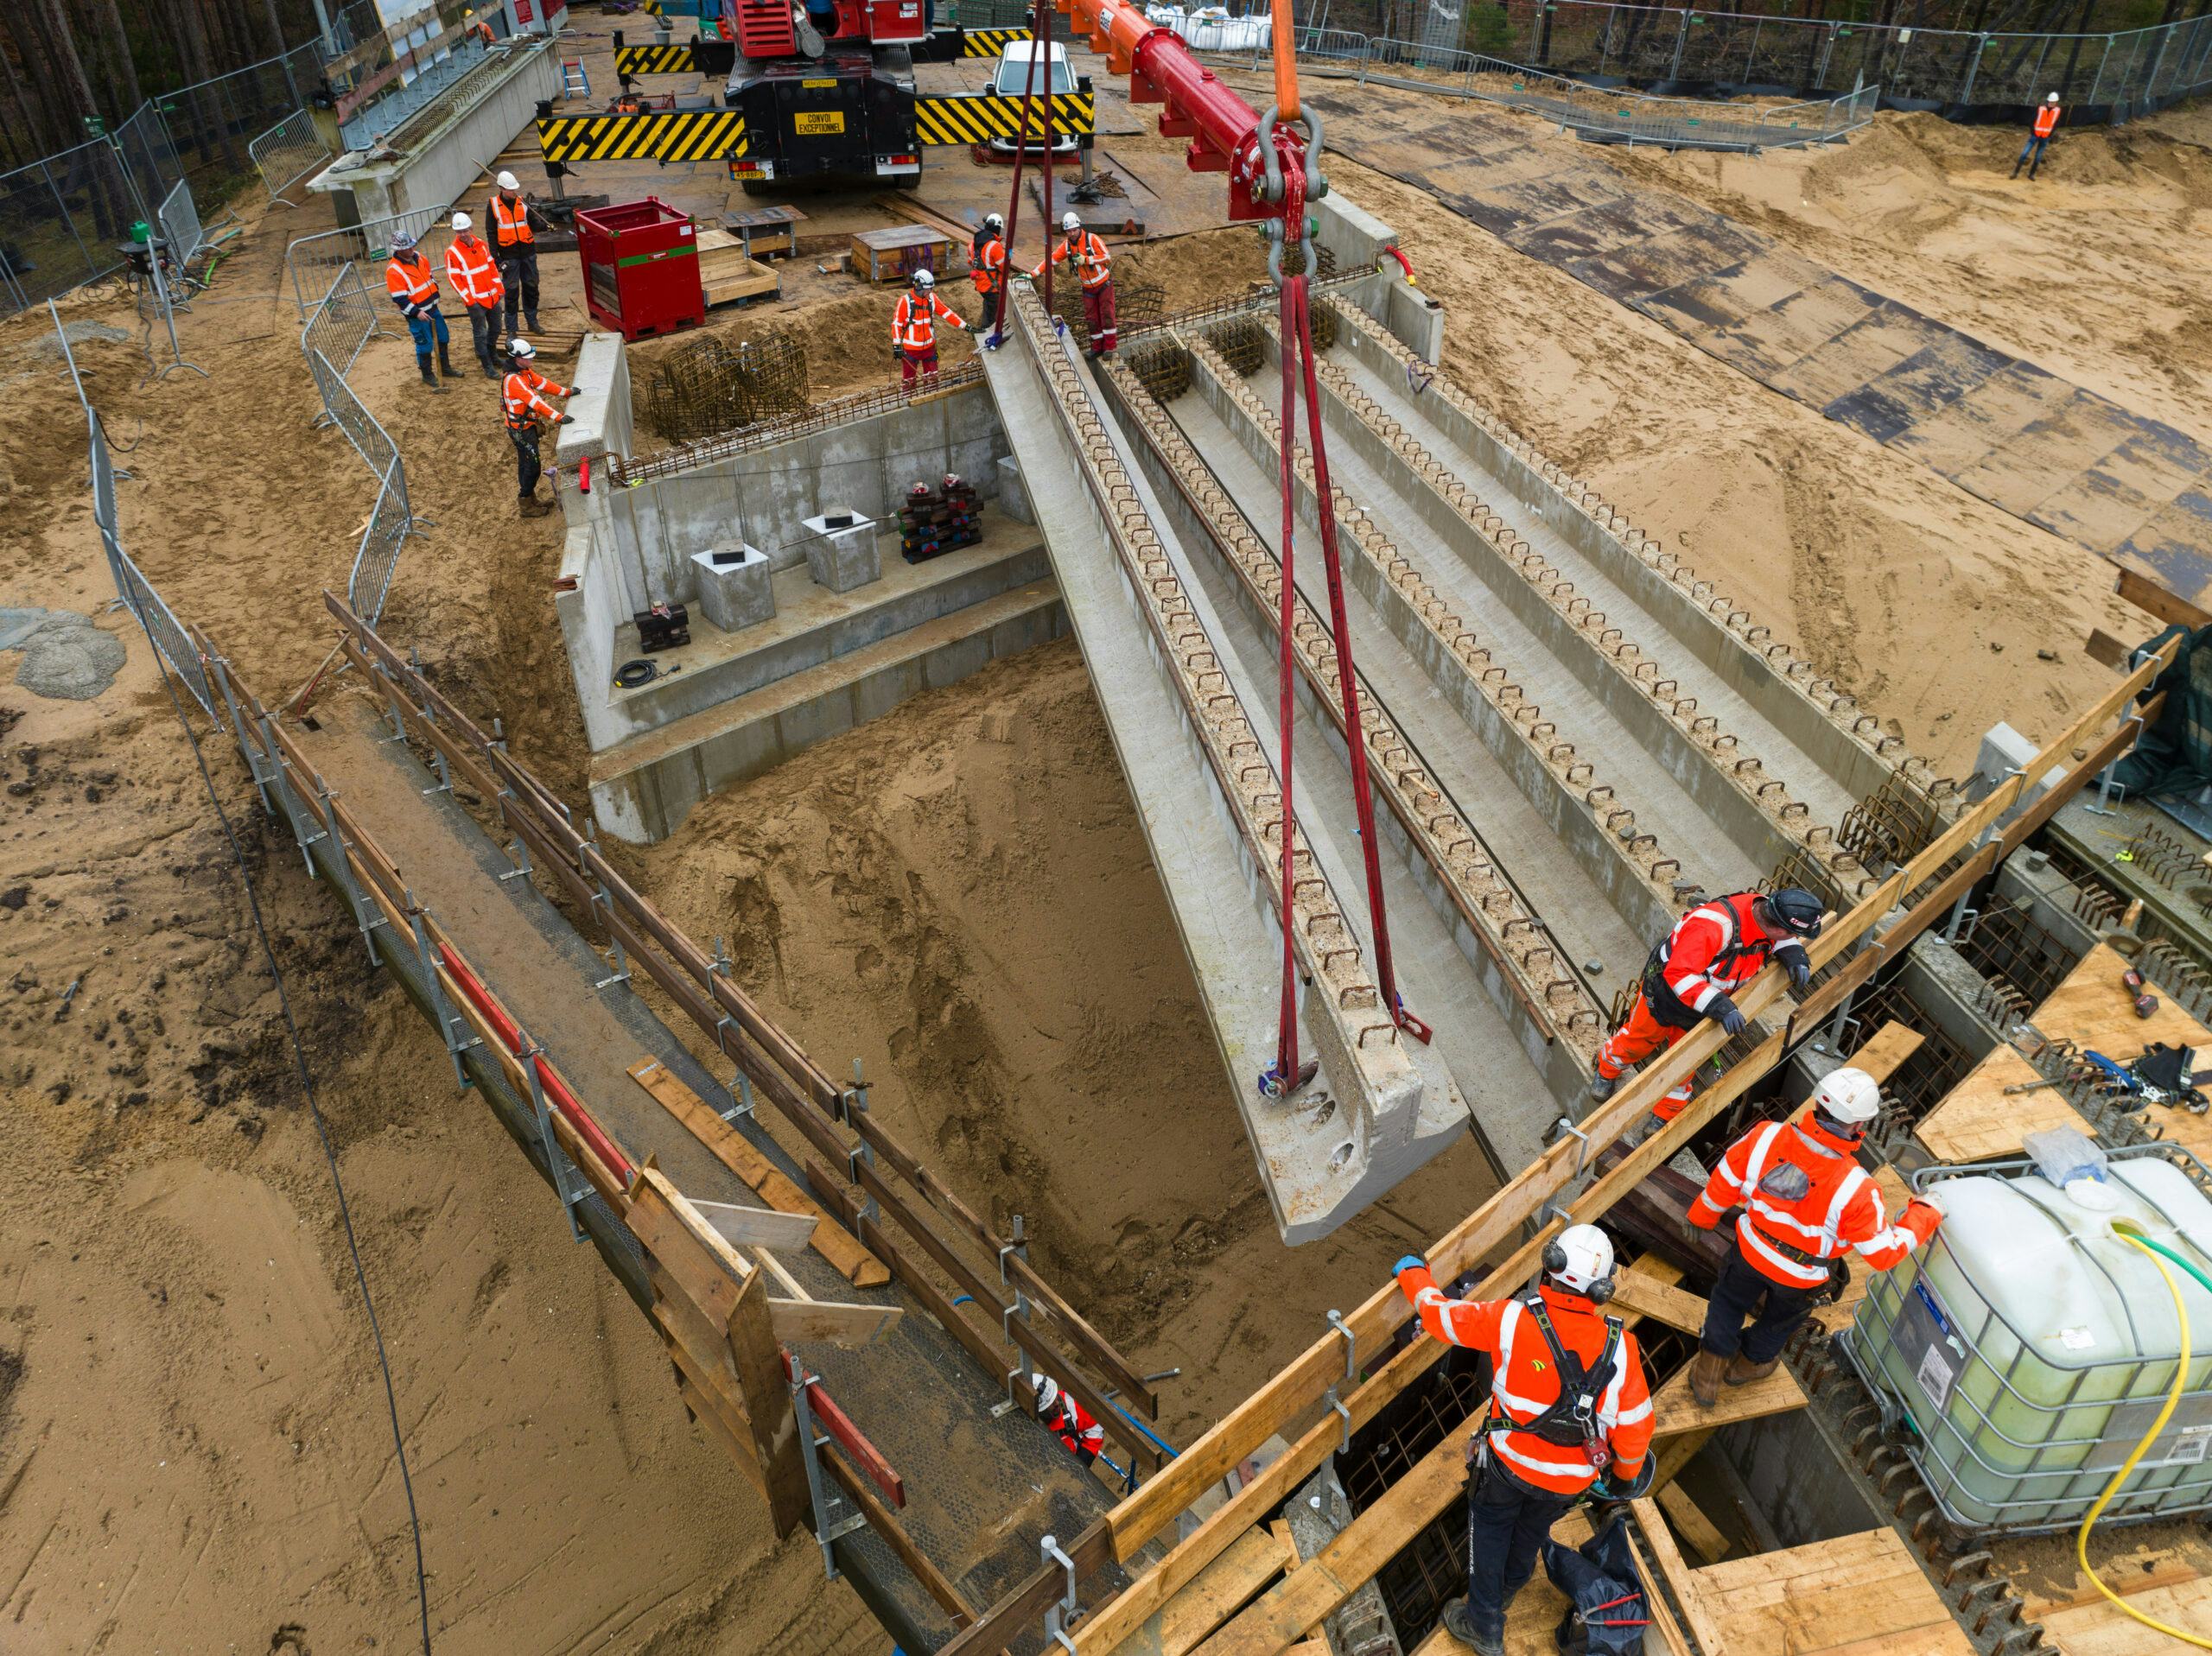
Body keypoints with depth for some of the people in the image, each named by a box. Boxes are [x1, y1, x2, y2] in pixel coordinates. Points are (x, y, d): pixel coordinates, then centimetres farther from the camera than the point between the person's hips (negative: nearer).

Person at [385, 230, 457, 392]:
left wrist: (434, 296, 18)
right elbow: (399, 298, -22)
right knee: (425, 344, 1)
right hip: (416, 313, -8)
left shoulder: (419, 257, 0)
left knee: (443, 338, 18)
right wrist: (416, 312, -25)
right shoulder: (393, 271, -22)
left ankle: (445, 367, 37)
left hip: (432, 307, 8)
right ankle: (427, 375, 18)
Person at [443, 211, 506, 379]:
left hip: (492, 296, 6)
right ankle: (487, 366, 7)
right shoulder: (453, 252, -13)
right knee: (480, 333, -1)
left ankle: (493, 356, 39)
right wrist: (468, 299, -16)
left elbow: (491, 266, 13)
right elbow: (453, 278, -12)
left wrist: (499, 287, 8)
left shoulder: (481, 244, 4)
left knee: (495, 328, 18)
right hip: (474, 300, -6)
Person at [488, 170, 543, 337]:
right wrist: (495, 258, -7)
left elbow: (534, 226, 7)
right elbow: (492, 234, -2)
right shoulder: (494, 205, -3)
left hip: (528, 252, 3)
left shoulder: (523, 202, 4)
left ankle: (532, 321, 26)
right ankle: (511, 328, 9)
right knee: (511, 291, 1)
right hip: (508, 255, -3)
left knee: (531, 287, 10)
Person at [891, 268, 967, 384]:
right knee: (909, 381, 4)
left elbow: (947, 313, 3)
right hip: (911, 348, -4)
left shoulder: (932, 298, -2)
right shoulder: (905, 301, -15)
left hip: (929, 346, 5)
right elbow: (897, 323, -12)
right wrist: (896, 345, -15)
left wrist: (964, 326, -3)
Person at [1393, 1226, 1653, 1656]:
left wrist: (1413, 1274, 7)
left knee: (1489, 1528, 25)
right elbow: (1635, 1427, -11)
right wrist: (1626, 1473, 10)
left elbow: (1441, 1314, -14)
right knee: (1532, 1528, 31)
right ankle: (1507, 1588, 58)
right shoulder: (1620, 1346, -22)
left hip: (1509, 1462, -2)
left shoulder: (1510, 1319, -29)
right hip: (1570, 1481, 3)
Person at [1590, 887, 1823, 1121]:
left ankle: (1664, 1119, 40)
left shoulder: (1767, 911, -21)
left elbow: (1779, 938, 6)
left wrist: (1792, 952, -15)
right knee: (1636, 1042, 21)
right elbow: (1679, 974, -43)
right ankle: (1607, 1072, 52)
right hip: (1664, 994, -6)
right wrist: (1718, 1006, -48)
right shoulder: (1715, 925, -44)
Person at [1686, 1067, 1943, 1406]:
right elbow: (1884, 1252, -23)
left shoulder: (1768, 1136, -31)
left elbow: (1724, 1183, -14)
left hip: (1752, 1250, 1)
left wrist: (1702, 1215, 7)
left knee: (1729, 1304, 30)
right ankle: (1749, 1363, 60)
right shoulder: (1855, 1189, -38)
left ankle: (1708, 1376, 47)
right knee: (1780, 1319, 32)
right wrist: (1925, 1214, -7)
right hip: (1802, 1280, -1)